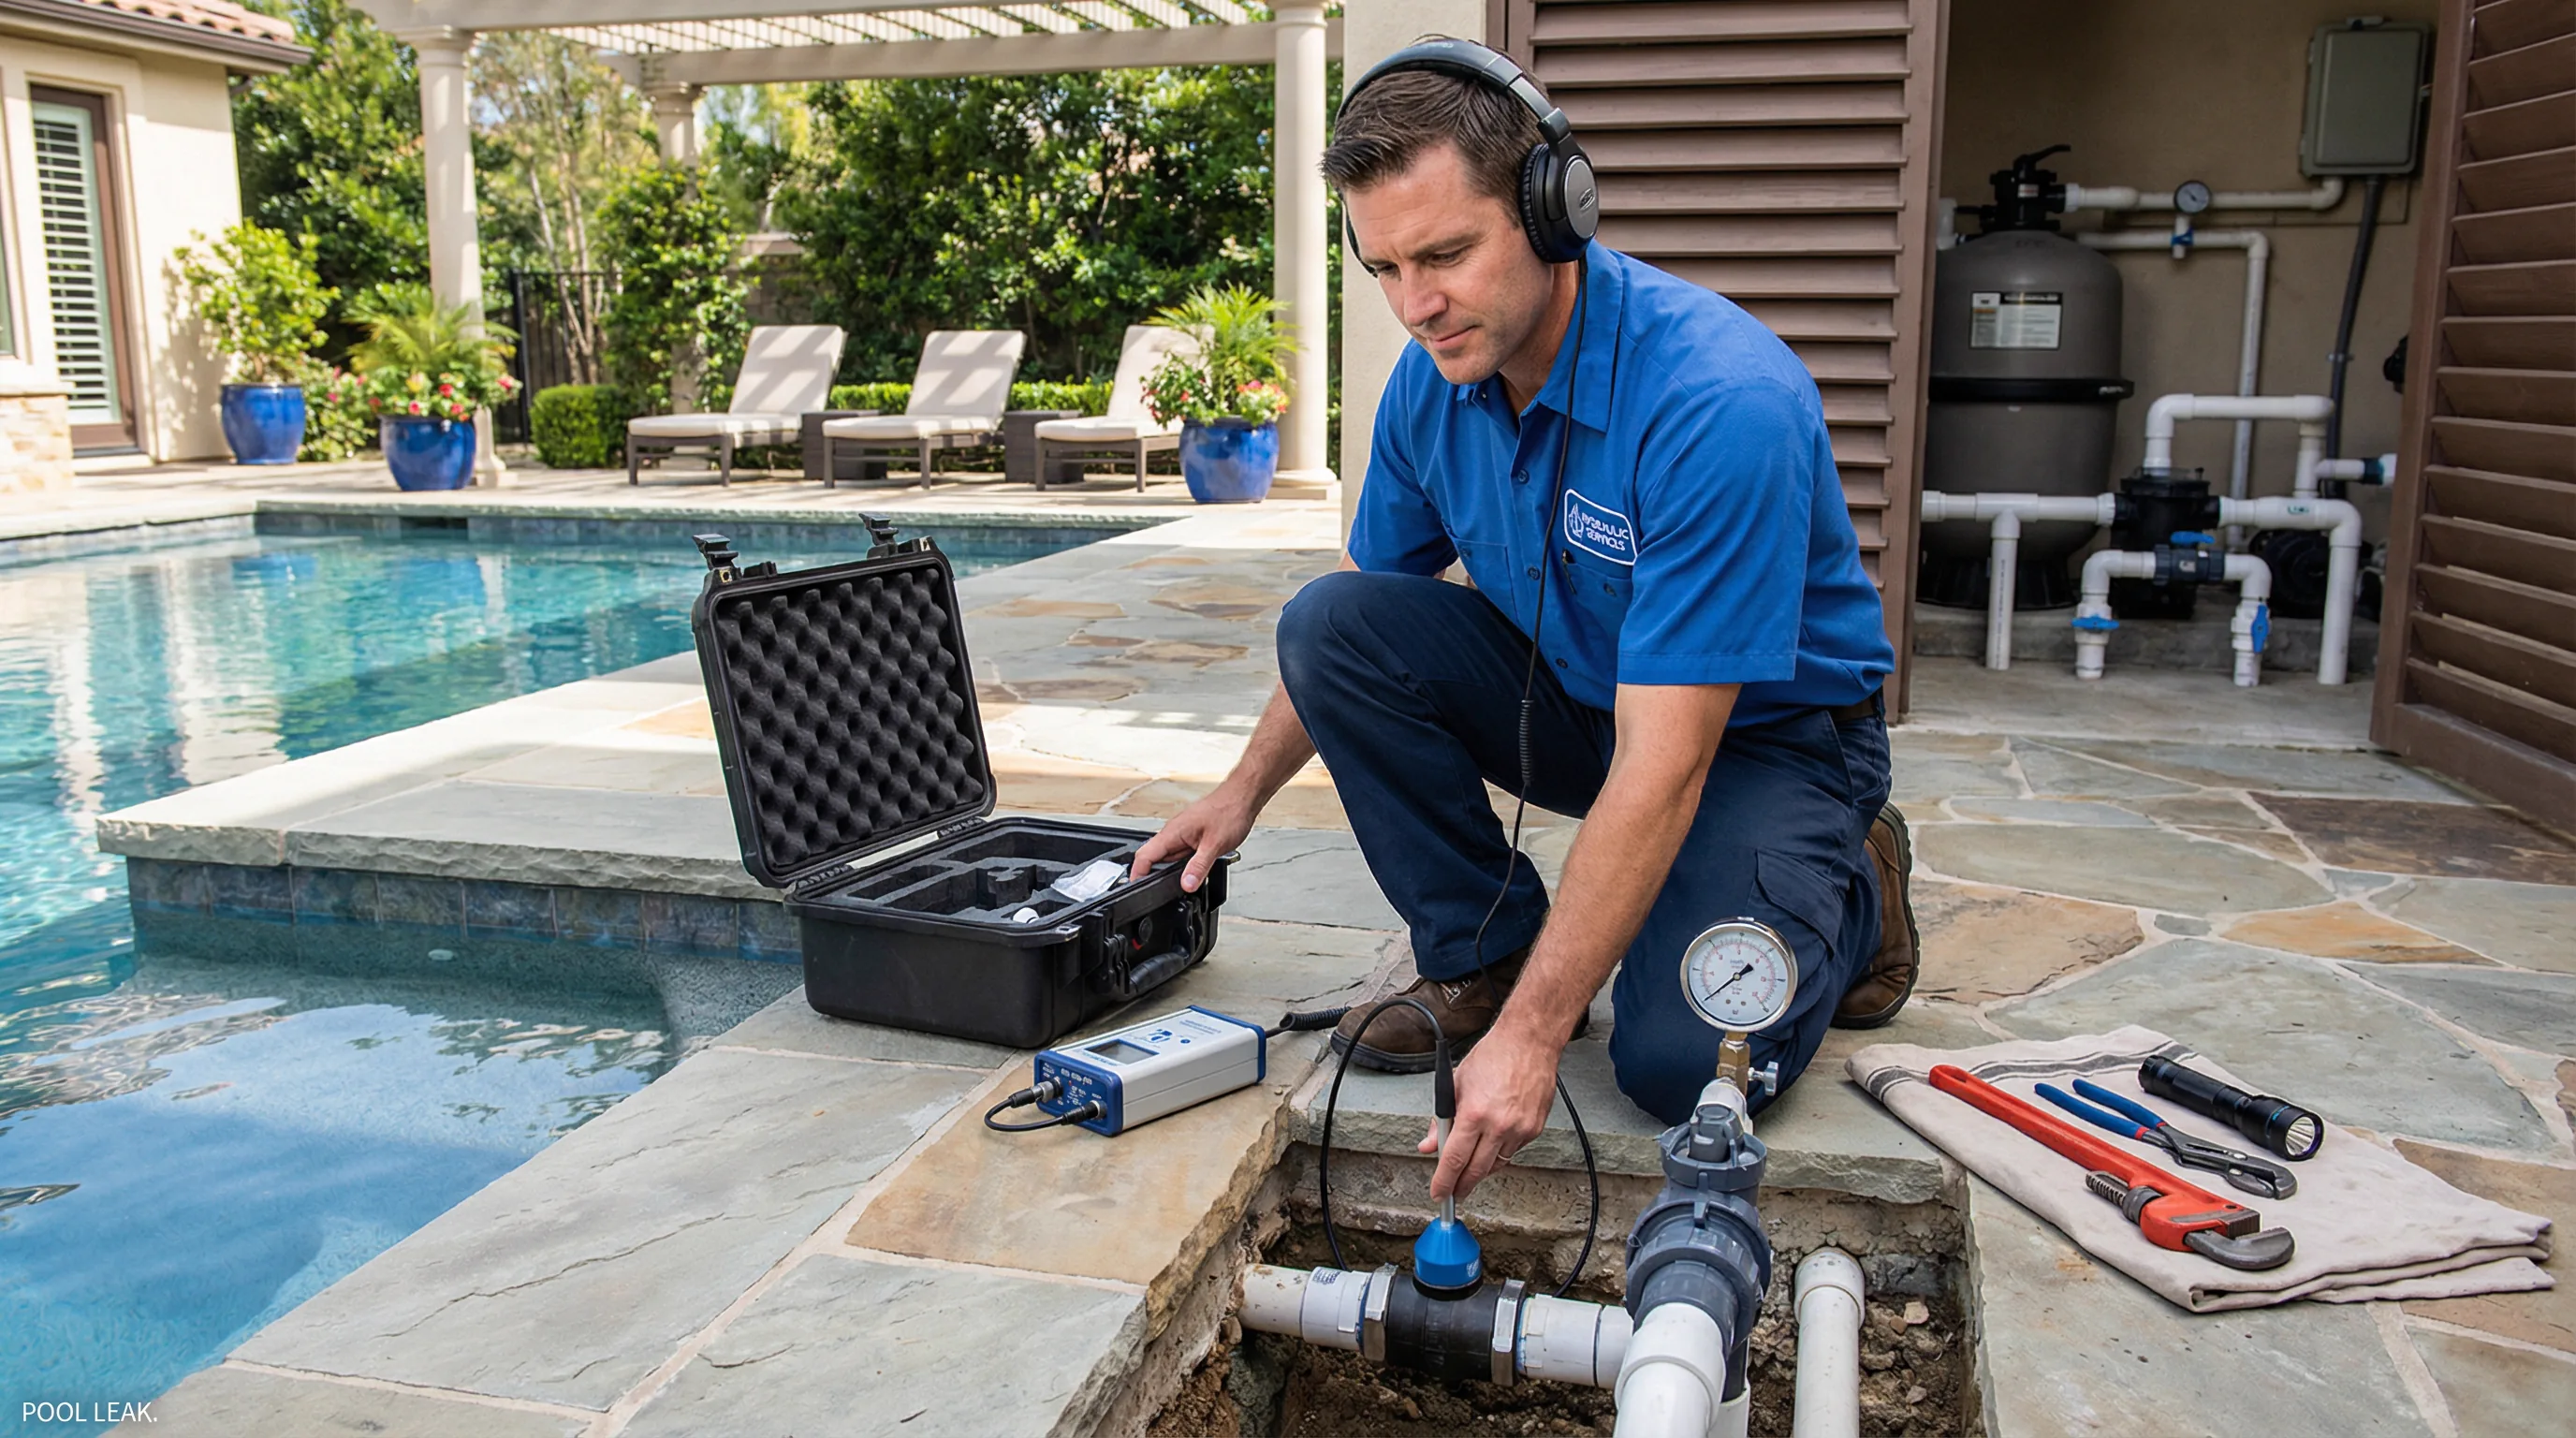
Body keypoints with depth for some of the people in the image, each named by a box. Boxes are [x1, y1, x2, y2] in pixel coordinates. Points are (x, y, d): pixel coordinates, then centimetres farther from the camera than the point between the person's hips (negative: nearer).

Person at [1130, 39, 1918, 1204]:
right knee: (1326, 626, -16)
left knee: (1677, 1062, -26)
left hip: (1767, 733, -5)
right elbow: (1363, 596, 9)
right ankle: (1485, 958, -3)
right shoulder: (1433, 379, -11)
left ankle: (1847, 892, 7)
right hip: (1572, 692, 6)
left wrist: (1531, 1035, -35)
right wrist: (1246, 788, 6)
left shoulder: (1721, 399, -33)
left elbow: (1665, 762, -35)